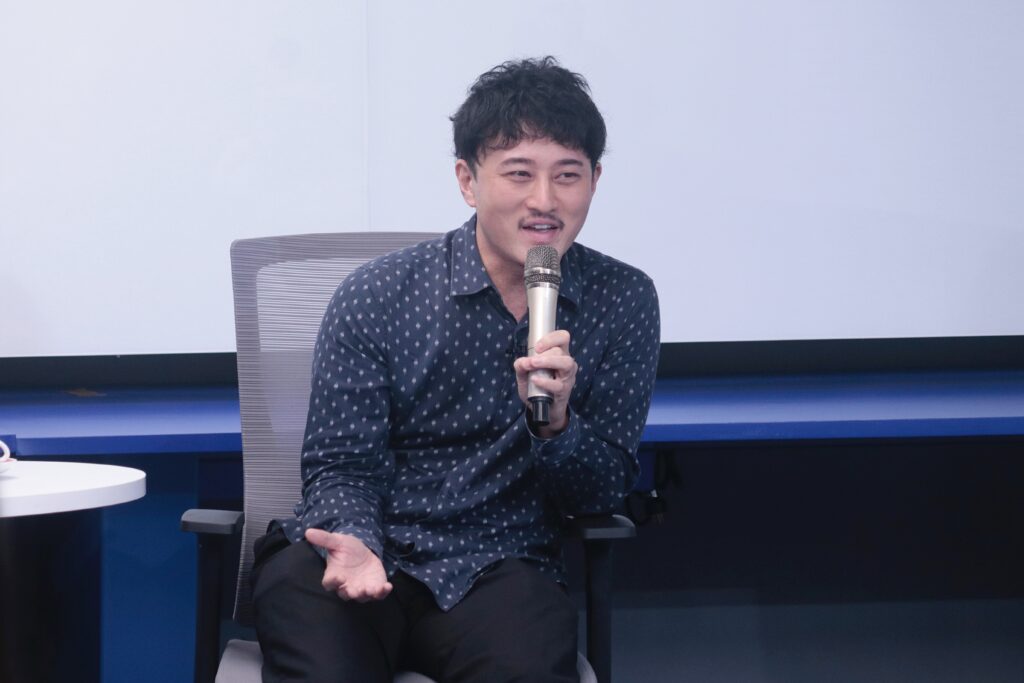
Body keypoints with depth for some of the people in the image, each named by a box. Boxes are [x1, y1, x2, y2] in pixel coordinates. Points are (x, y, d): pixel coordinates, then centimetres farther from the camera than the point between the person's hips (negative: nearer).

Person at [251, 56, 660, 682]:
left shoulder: (623, 302, 5)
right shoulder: (377, 298, -1)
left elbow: (605, 492, 7)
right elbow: (341, 465, 2)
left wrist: (554, 423, -15)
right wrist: (354, 542, -21)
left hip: (497, 567, 1)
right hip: (374, 554, -1)